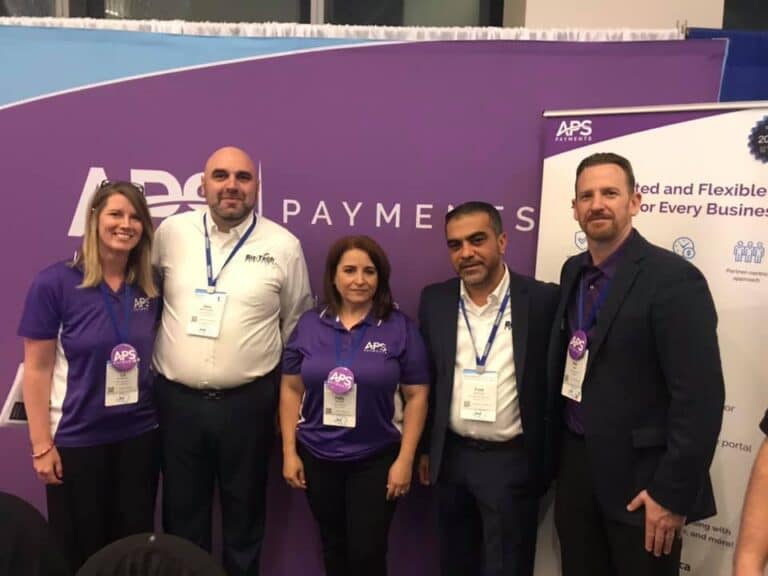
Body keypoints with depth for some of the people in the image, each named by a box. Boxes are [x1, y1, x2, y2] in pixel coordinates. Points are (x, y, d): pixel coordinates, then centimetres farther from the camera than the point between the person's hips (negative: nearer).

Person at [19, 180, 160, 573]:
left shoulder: (151, 286, -1)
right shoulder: (55, 282, -12)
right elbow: (36, 369, -9)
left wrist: (163, 416, 3)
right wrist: (41, 444, -10)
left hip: (140, 434, 3)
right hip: (76, 438, -3)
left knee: (135, 543, 15)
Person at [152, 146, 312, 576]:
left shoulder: (283, 245, -5)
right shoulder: (172, 232, -1)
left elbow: (296, 326, 3)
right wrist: (153, 368, 10)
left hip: (248, 401, -1)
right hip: (177, 398, 2)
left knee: (244, 509, 17)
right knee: (182, 510, 18)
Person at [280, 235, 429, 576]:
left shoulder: (400, 327, -8)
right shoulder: (309, 324, -1)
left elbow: (416, 395, -6)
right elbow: (291, 390, 3)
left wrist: (405, 459, -9)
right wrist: (289, 452, 0)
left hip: (376, 459, -2)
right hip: (317, 458, 3)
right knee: (333, 547, 19)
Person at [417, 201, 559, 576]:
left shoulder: (544, 300, -12)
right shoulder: (435, 300, -1)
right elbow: (426, 379, 6)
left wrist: (551, 460, -4)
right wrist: (424, 447, 9)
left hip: (513, 462, -3)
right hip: (452, 458, 4)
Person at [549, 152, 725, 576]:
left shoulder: (673, 278, -16)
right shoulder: (573, 272, 5)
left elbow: (700, 397, -18)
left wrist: (673, 494, -18)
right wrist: (557, 455, 11)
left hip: (638, 475, -6)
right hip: (575, 465, 6)